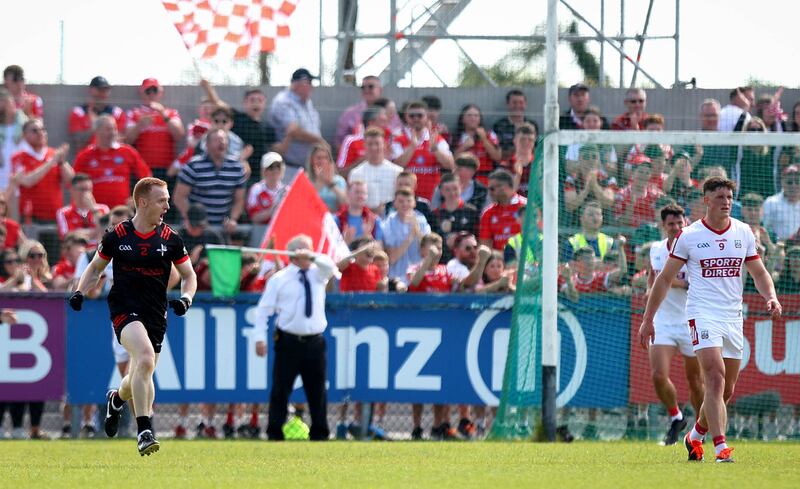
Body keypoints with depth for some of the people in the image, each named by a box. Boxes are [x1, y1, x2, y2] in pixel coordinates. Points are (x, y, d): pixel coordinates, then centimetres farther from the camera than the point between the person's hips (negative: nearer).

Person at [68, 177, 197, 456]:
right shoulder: (117, 236, -1)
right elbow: (95, 268, 14)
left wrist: (186, 298, -8)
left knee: (141, 377, 10)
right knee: (145, 359, -28)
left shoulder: (170, 239, 3)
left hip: (156, 315, 4)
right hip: (124, 310, -4)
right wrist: (79, 292, -2)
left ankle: (117, 399, 49)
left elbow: (189, 276, 12)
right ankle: (144, 432, -27)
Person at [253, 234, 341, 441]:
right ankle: (275, 434, 5)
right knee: (280, 390, -1)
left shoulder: (318, 274, 10)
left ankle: (319, 435, 16)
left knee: (317, 391, 7)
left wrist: (312, 257, -27)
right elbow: (263, 309, 0)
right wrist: (260, 338, -7)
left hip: (315, 343, 3)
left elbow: (330, 266, -12)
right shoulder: (279, 279, 1)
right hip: (288, 343, -3)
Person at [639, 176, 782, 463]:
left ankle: (695, 436, 32)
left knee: (727, 390, 8)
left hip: (733, 317, 5)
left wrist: (771, 297, -6)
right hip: (703, 314, -4)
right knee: (716, 378, -21)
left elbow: (759, 272, 15)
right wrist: (647, 319, 2)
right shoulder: (689, 236, -3)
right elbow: (665, 278, 3)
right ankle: (721, 448, -25)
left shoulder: (743, 233, 8)